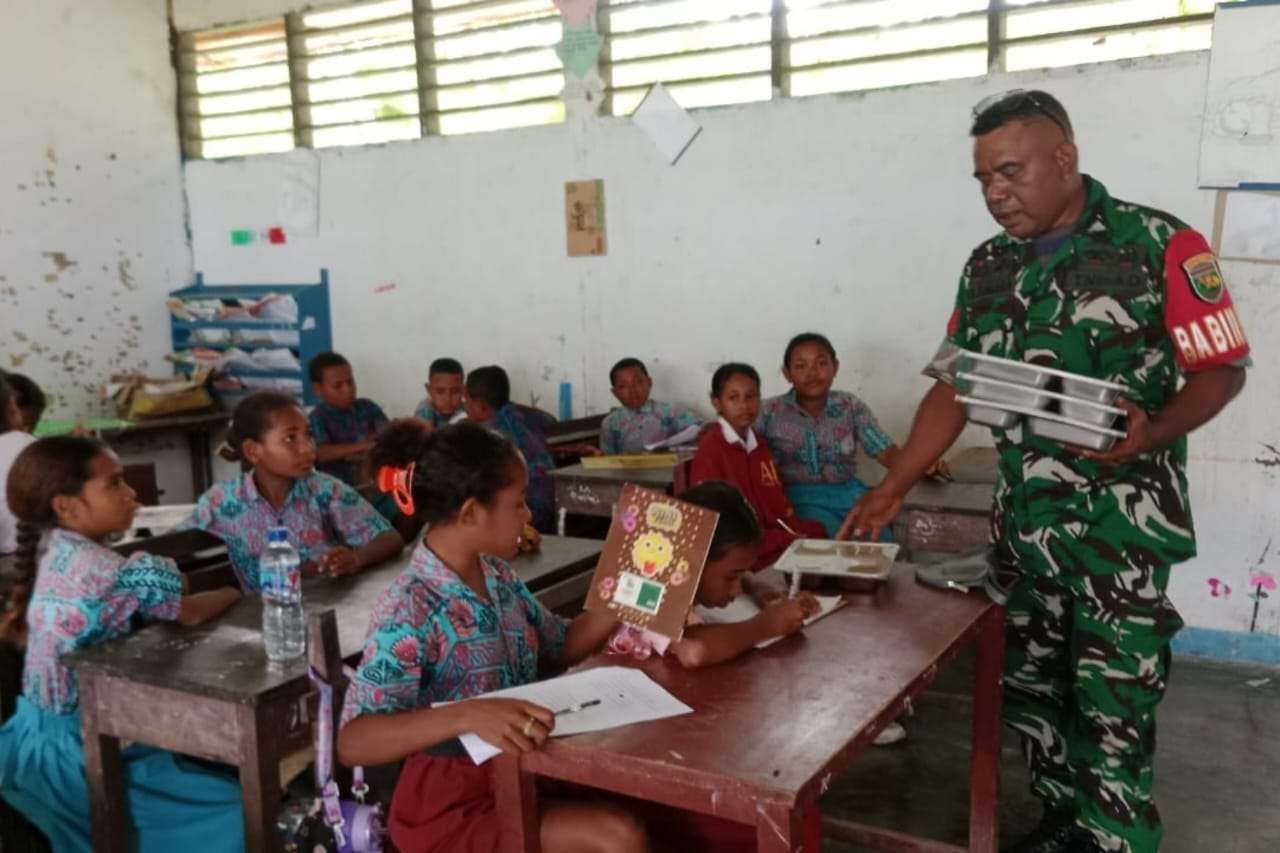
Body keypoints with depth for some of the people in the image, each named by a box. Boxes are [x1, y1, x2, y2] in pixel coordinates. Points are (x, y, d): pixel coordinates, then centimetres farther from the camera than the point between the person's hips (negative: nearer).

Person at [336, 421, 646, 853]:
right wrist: (466, 715, -45)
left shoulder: (499, 576, 1)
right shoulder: (411, 609, -23)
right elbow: (352, 742, -30)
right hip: (450, 803, -7)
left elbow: (560, 646, 13)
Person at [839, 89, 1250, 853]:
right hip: (1022, 519, 5)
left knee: (1112, 701, 0)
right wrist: (894, 487, 2)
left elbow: (1223, 366, -6)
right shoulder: (987, 268, 7)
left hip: (1124, 521, -5)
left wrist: (1153, 433, -25)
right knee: (1030, 688, 14)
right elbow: (953, 386, 9)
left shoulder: (1162, 246, -8)